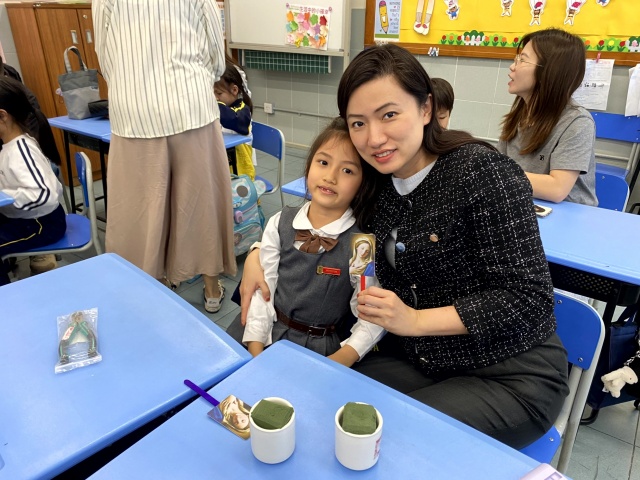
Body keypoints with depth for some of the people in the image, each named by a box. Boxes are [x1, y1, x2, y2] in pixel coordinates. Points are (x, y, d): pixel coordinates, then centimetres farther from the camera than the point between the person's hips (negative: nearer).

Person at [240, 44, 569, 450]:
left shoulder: (482, 171, -19)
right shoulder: (378, 180, -1)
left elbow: (528, 298, -20)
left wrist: (415, 320, -25)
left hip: (510, 375, -4)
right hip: (415, 359, 5)